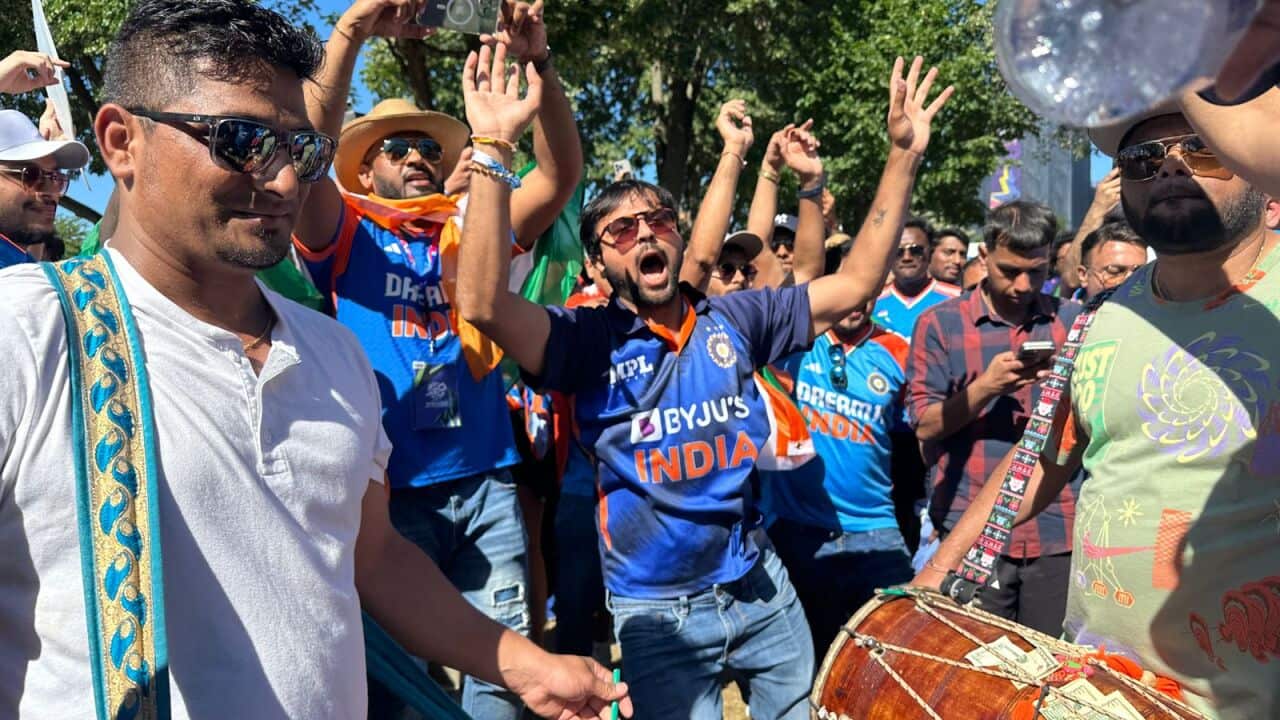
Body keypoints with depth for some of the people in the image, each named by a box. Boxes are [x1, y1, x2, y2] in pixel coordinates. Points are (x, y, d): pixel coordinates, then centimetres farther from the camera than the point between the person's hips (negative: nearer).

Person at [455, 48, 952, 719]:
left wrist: (902, 156, -3)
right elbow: (483, 303, -27)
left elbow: (853, 285, 2)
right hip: (656, 609, -3)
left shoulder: (732, 318, 1)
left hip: (761, 587, 4)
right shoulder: (589, 339, -10)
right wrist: (493, 148, -34)